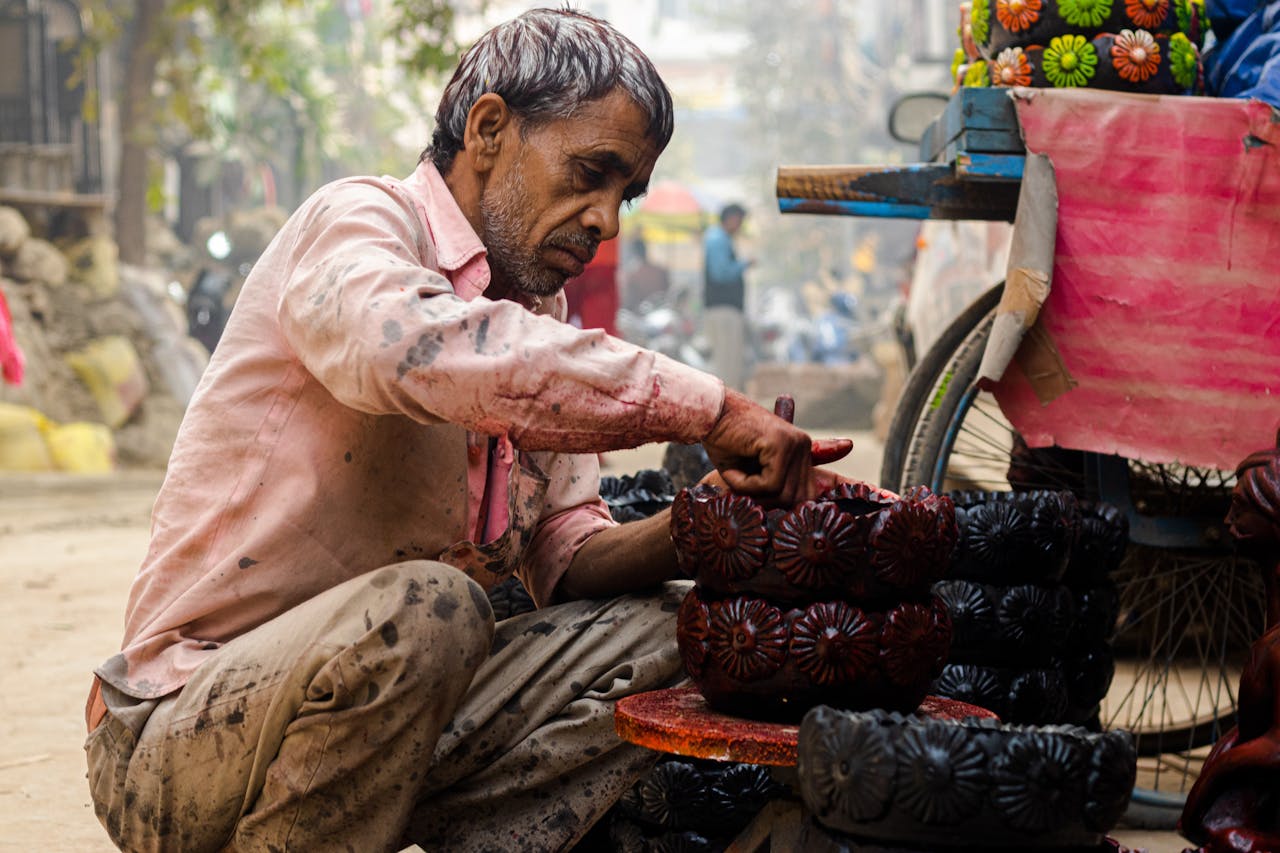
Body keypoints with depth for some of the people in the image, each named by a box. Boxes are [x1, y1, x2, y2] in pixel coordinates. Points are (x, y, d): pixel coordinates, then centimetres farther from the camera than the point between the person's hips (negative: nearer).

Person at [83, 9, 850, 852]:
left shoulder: (542, 318, 13)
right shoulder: (359, 219, -11)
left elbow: (567, 557, 7)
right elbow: (400, 343, -37)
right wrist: (708, 408, -34)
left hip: (388, 702, 8)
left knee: (661, 636, -3)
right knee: (424, 607, -34)